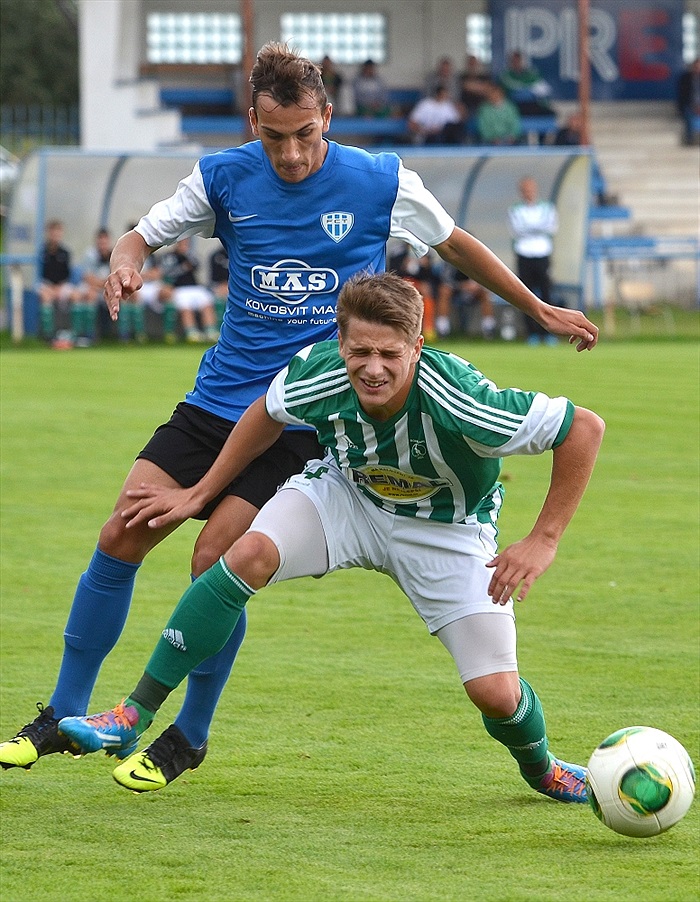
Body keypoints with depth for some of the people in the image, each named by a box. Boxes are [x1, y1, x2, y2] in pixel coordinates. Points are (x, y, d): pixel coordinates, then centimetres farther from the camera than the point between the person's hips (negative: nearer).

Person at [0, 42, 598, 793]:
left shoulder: (381, 183, -6)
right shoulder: (224, 177, -1)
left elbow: (456, 246, 10)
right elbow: (142, 236, 8)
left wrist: (540, 309, 17)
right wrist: (125, 263, -16)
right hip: (218, 398, 3)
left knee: (216, 561, -13)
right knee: (119, 538, -5)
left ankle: (189, 737, 8)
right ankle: (64, 717, 10)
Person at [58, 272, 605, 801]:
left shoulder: (460, 401, -39)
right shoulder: (317, 374, -28)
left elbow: (585, 428, -29)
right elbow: (269, 414, -1)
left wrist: (543, 542, -28)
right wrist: (200, 493, 4)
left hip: (447, 529, -2)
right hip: (348, 493, 2)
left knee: (496, 695, -11)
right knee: (249, 555, -26)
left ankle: (541, 768, 29)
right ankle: (133, 718, -17)